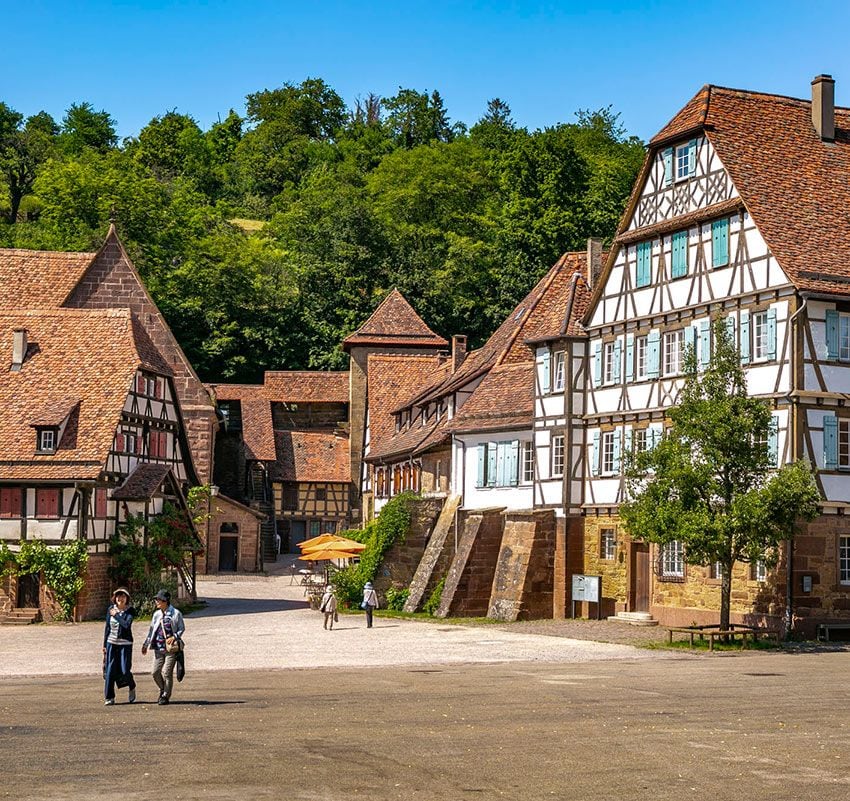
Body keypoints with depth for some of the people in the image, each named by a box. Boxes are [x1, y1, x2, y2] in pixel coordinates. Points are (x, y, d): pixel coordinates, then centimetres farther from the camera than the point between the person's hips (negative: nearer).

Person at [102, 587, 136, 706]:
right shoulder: (111, 609, 5)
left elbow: (126, 624, -21)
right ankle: (109, 697, 8)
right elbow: (107, 627, 10)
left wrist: (116, 615, -12)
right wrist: (104, 645, 11)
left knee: (125, 671, -5)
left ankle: (132, 687, 28)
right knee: (110, 670, -1)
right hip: (111, 643, 3)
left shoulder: (130, 610, -4)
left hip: (125, 644, -3)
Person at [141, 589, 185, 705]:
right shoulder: (156, 614, 10)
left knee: (166, 672, -6)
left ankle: (166, 696, 8)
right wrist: (146, 645, 19)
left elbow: (182, 628, 1)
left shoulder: (176, 613, -4)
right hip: (158, 648, 5)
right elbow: (151, 630, 18)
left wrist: (174, 637, -16)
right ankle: (163, 689, 27)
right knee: (155, 672, 2)